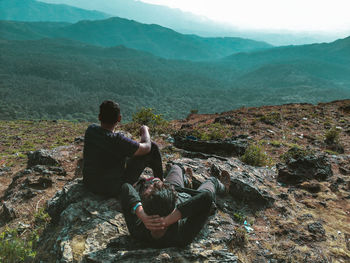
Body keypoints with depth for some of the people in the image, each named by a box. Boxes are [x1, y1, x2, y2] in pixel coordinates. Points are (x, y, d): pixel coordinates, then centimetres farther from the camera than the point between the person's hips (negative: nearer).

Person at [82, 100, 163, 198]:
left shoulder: (90, 130, -10)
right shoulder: (117, 140, -31)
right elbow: (146, 147, -14)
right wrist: (144, 130, 7)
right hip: (113, 190, -7)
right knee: (153, 147, -2)